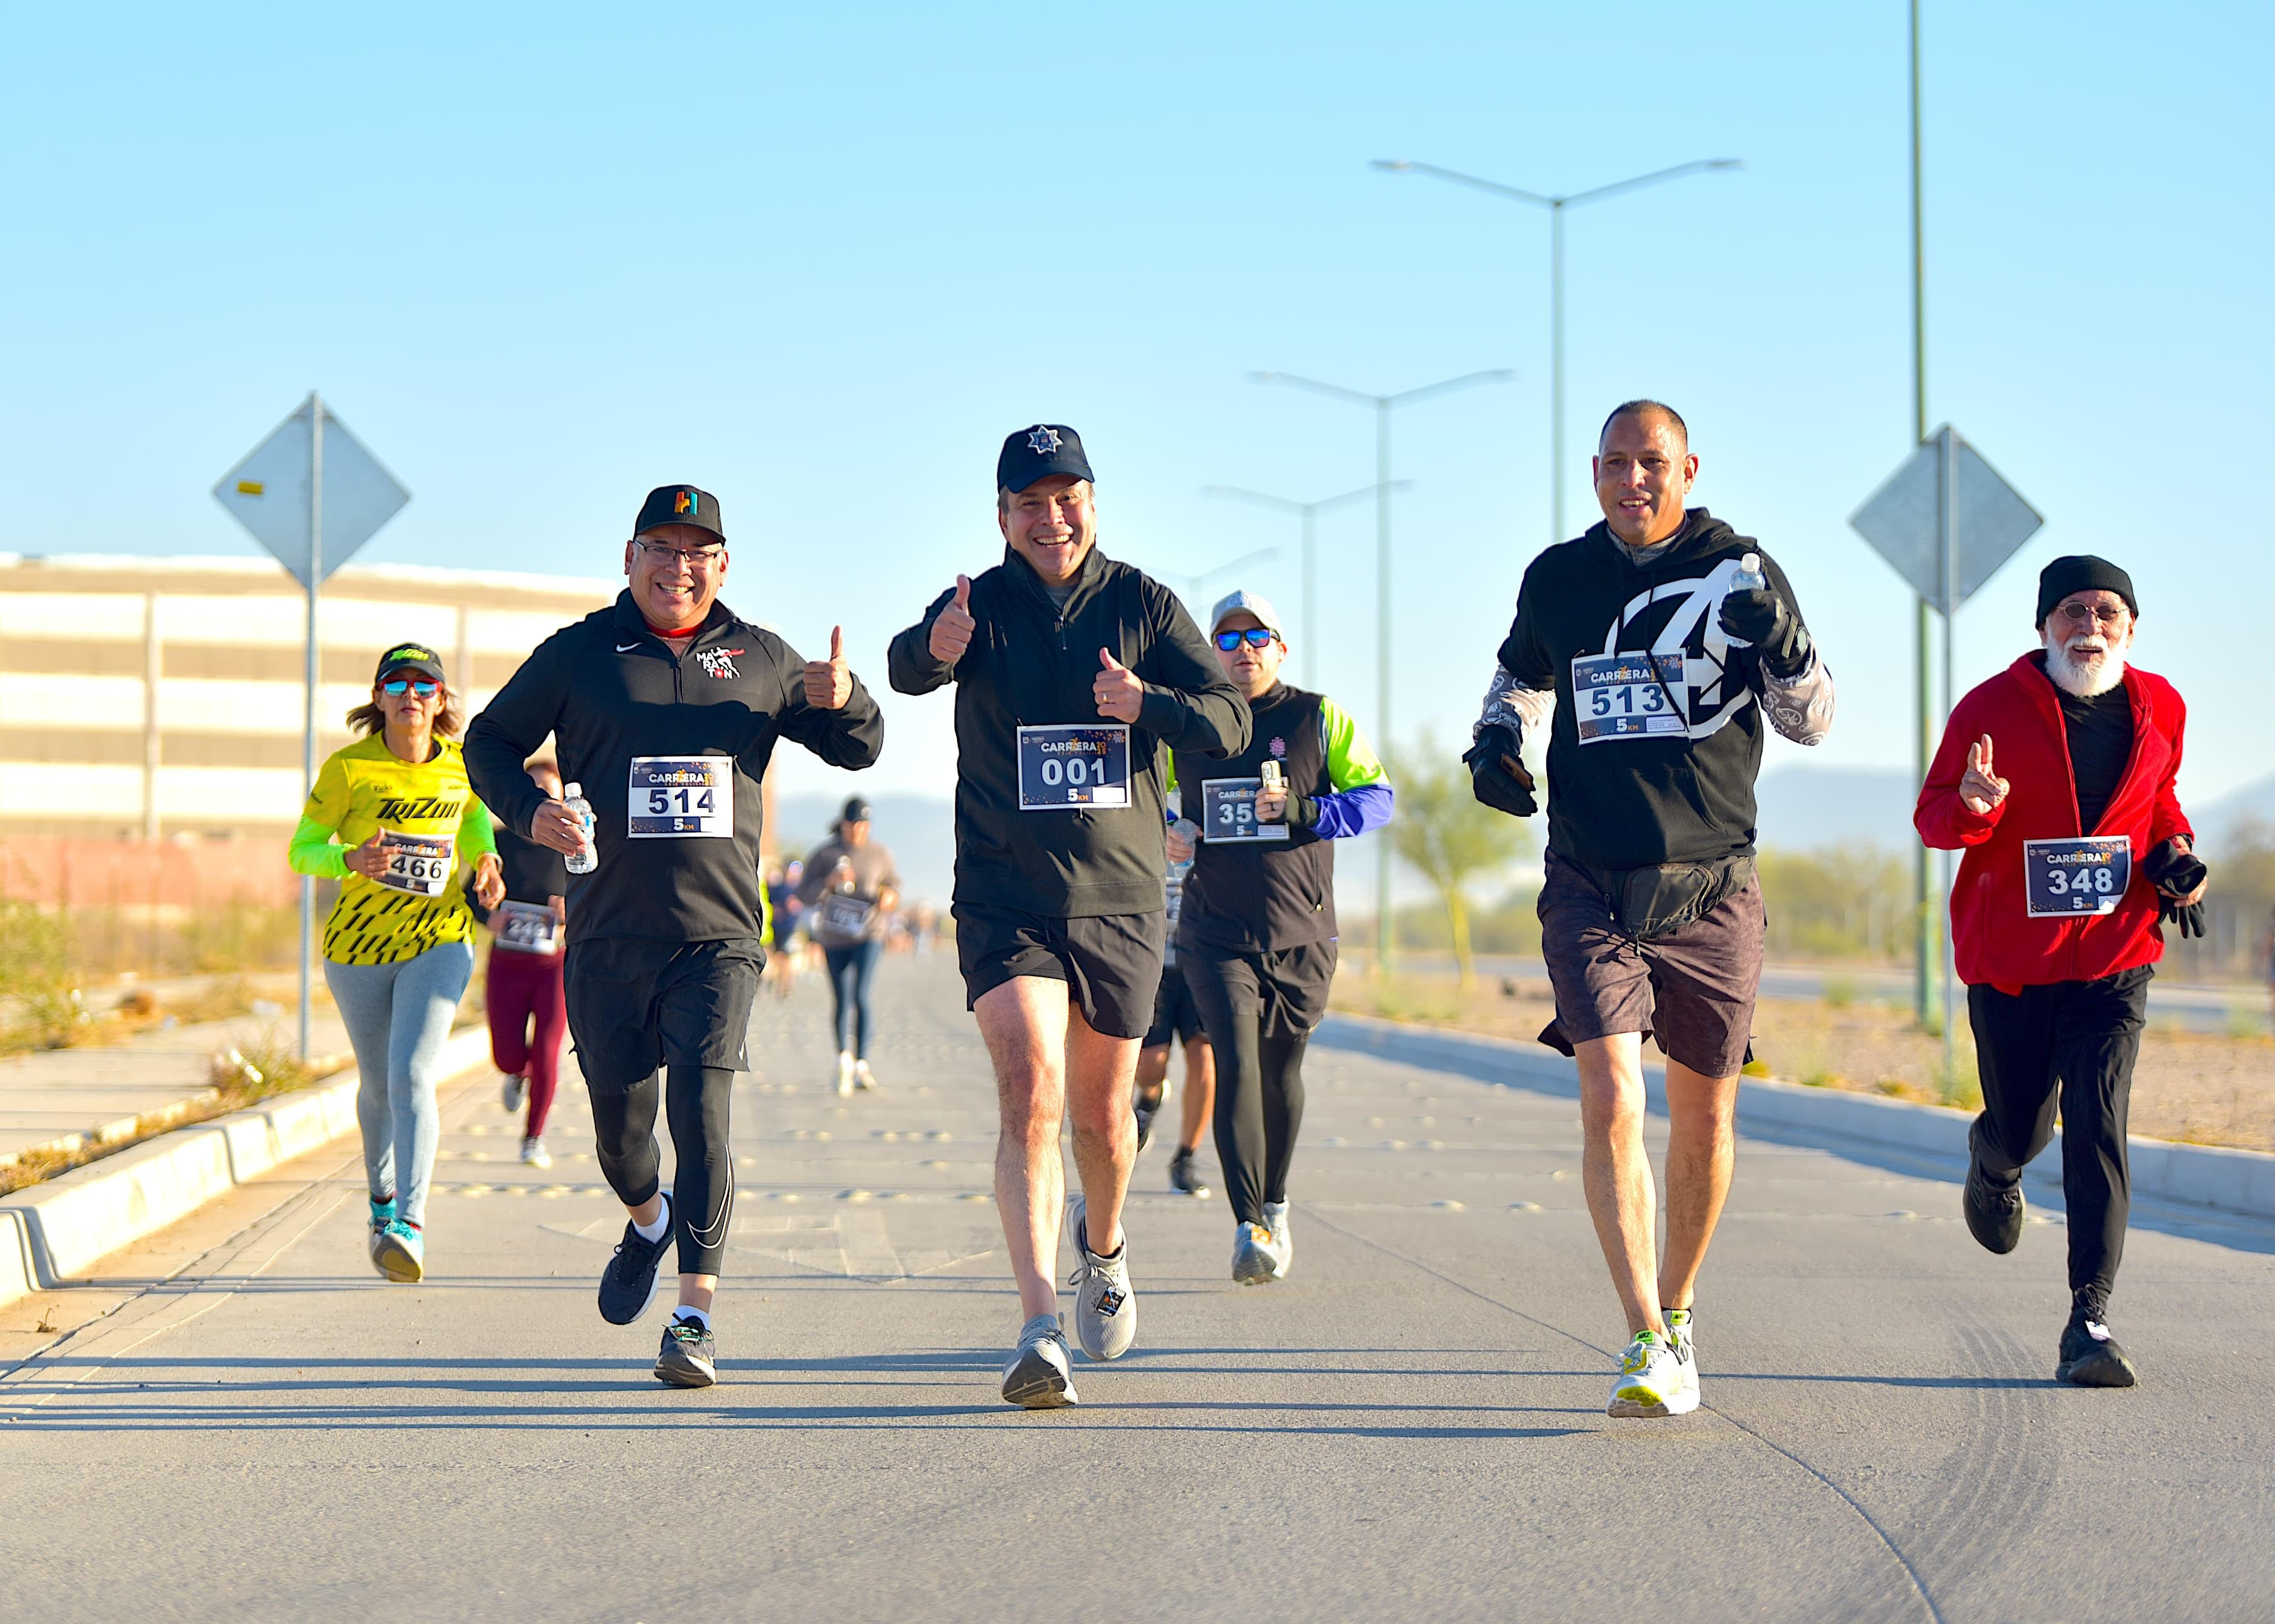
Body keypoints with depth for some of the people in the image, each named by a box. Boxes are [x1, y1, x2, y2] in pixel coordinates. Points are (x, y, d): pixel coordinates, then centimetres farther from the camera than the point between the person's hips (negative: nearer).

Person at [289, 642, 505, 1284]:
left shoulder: (463, 764, -3)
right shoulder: (348, 767, -12)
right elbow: (301, 850, -7)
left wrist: (485, 863, -1)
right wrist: (350, 859, -28)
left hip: (439, 943, 0)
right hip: (357, 945, 0)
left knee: (412, 1075, -20)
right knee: (376, 1083, 15)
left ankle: (410, 1227, -27)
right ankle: (382, 1197, 44)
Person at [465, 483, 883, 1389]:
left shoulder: (760, 661, 10)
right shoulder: (578, 655, 6)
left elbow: (858, 749, 17)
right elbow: (489, 743, 13)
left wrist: (844, 701, -7)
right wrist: (529, 812, -7)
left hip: (718, 936, -1)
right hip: (608, 938, 1)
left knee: (701, 1112, -16)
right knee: (620, 1127, 11)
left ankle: (695, 1317, -15)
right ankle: (648, 1224, 45)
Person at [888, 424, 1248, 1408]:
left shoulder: (1141, 605, 3)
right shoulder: (979, 608, -3)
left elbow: (1230, 721, -3)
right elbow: (907, 670, -24)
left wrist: (1147, 704, -24)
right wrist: (933, 651, -49)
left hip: (1120, 901, 2)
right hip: (1005, 902, -2)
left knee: (1101, 1112, 14)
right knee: (1030, 1097, -19)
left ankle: (1104, 1248, 46)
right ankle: (1041, 1331, -24)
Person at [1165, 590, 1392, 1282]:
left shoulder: (1320, 719, 3)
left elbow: (1378, 798, -1)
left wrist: (1303, 810, -16)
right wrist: (1162, 835, 0)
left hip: (1302, 933, 0)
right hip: (1216, 933, 0)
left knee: (1282, 1072, 11)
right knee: (1236, 1065, -15)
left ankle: (1275, 1206, 32)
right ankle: (1249, 1226, -16)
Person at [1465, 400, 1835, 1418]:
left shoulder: (1737, 572, 0)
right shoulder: (1558, 578, 6)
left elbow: (1810, 724, 1)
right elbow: (1522, 677, 26)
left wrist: (1782, 646, -18)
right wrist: (1496, 742, 5)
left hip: (1712, 889, 0)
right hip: (1591, 885, 0)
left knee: (1703, 1119, 10)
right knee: (1610, 1100, -17)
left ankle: (1676, 1307, 32)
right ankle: (1647, 1346, -18)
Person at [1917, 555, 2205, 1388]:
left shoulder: (2158, 710, 4)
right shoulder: (1993, 709, -7)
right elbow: (1933, 815, -4)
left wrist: (2176, 855, 3)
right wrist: (1972, 805, -27)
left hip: (2115, 956, 1)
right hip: (2010, 958, -1)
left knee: (2098, 1128, -12)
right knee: (2021, 1126, 10)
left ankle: (2090, 1320, -13)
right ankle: (1994, 1166, 51)